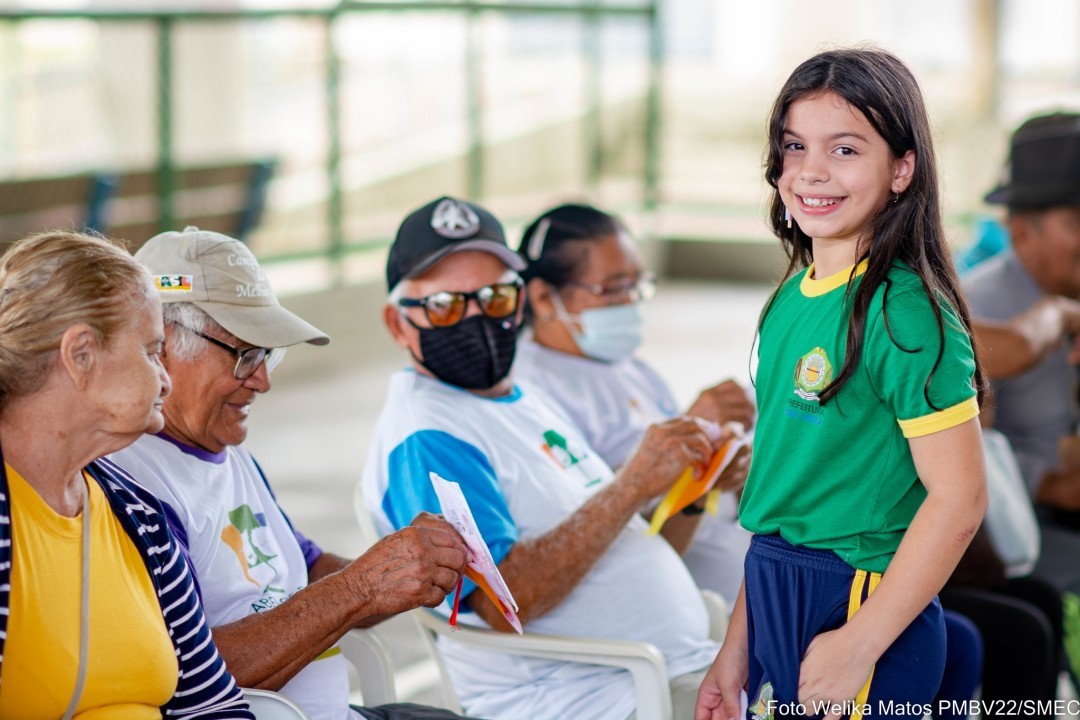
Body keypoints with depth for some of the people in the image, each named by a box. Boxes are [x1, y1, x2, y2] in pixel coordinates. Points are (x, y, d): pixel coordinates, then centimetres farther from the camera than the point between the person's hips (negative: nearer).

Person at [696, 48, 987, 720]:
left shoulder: (905, 312, -17)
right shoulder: (792, 299, 7)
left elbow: (959, 499, -19)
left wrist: (859, 644, -18)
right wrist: (739, 645, 13)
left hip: (862, 607, -7)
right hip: (777, 600, 7)